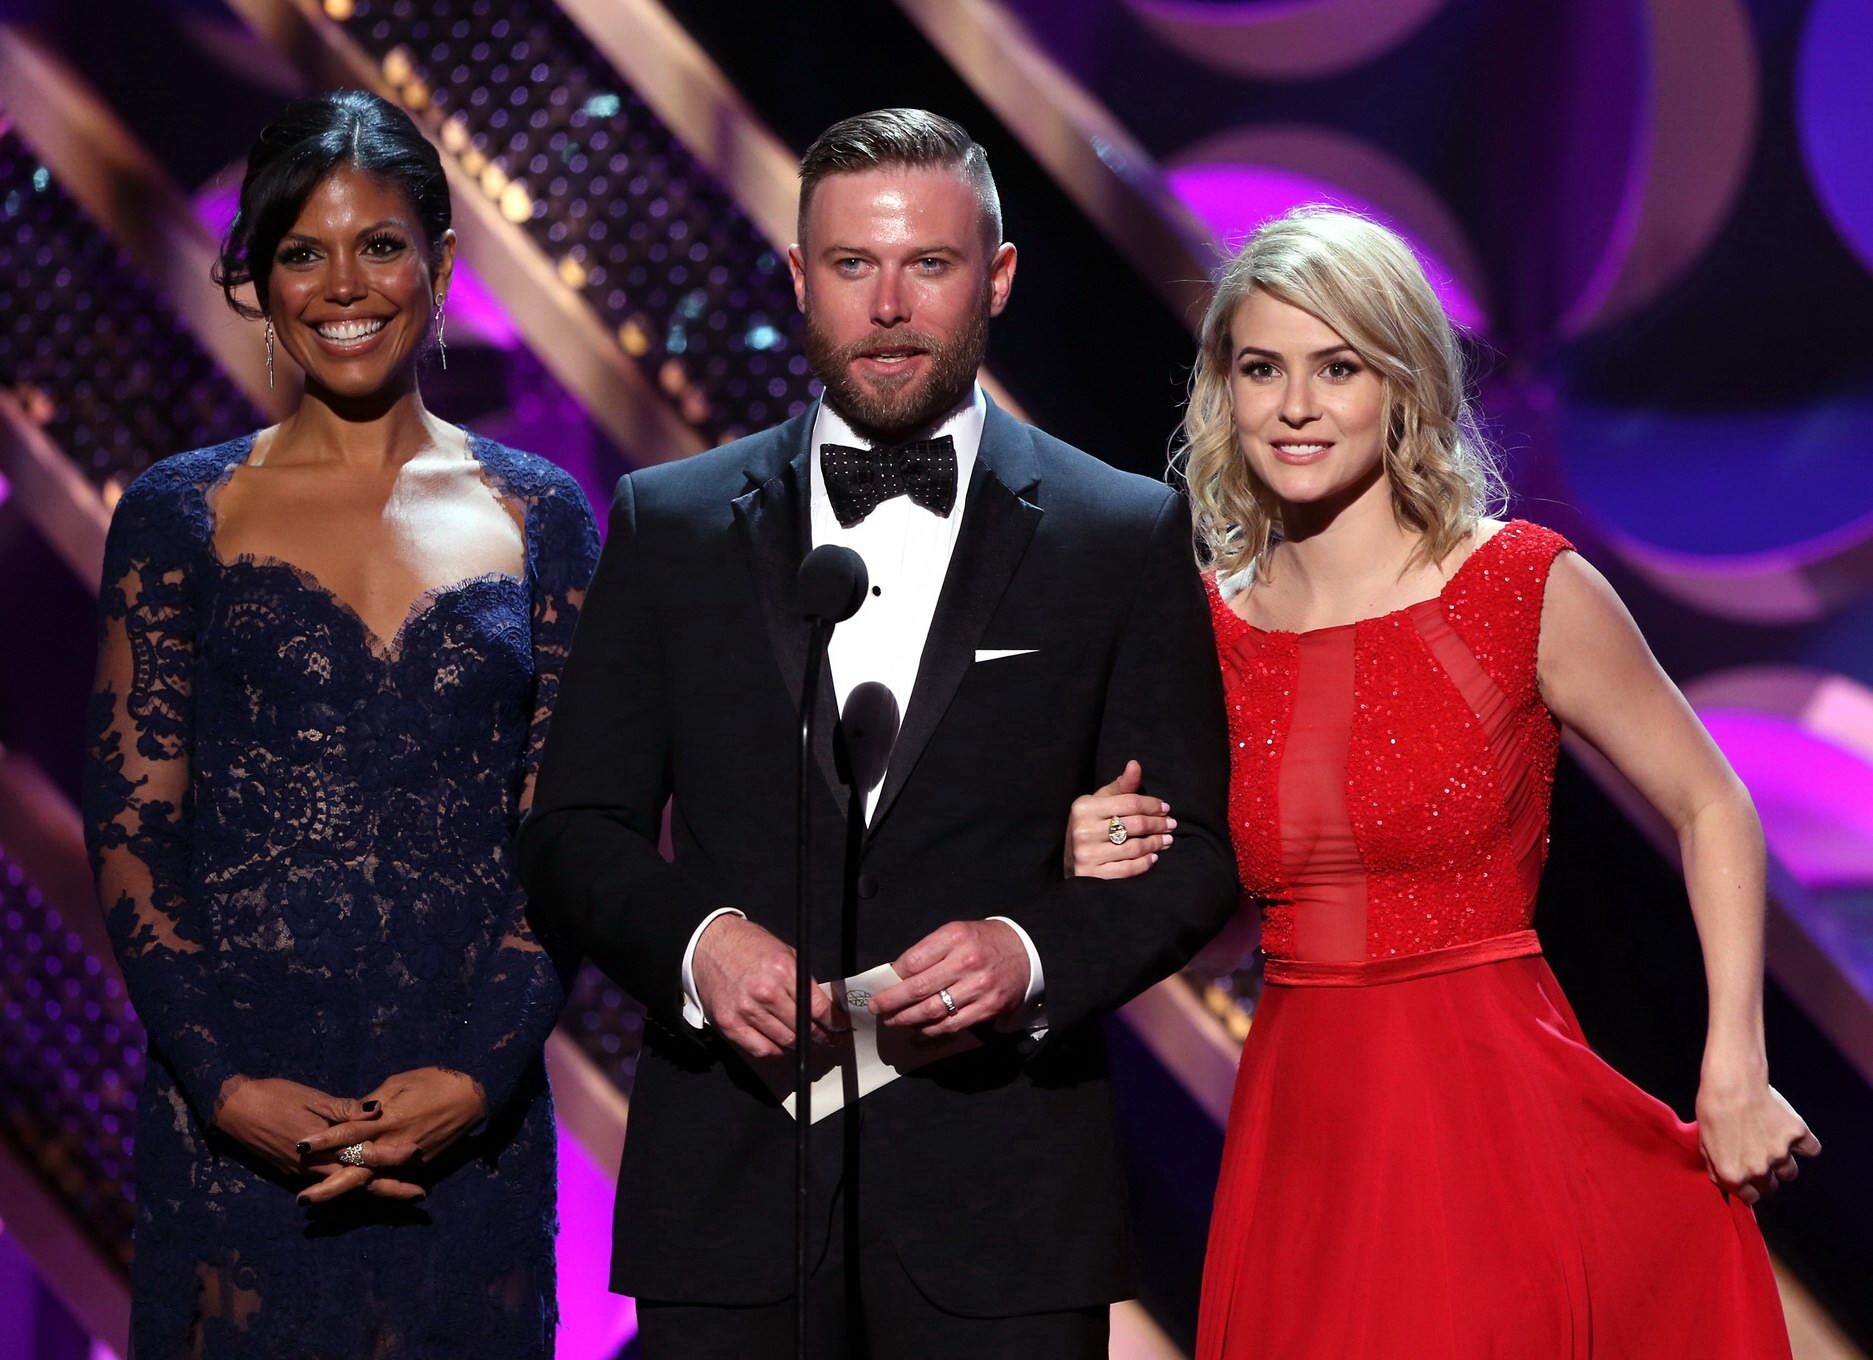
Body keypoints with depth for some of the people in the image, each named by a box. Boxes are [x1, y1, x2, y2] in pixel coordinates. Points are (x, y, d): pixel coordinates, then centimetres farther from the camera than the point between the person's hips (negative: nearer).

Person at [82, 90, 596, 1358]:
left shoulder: (537, 515, 7)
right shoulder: (180, 514, 4)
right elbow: (131, 828, 1)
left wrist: (486, 1071, -9)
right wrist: (224, 1081, -11)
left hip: (470, 1107, 1)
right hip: (238, 1116, -1)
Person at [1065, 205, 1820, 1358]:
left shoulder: (1529, 588, -7)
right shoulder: (1204, 624, 4)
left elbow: (1710, 807, 3)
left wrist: (1736, 1077, -2)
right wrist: (1114, 866, -5)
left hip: (1498, 1124, -4)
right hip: (1298, 1139, 4)